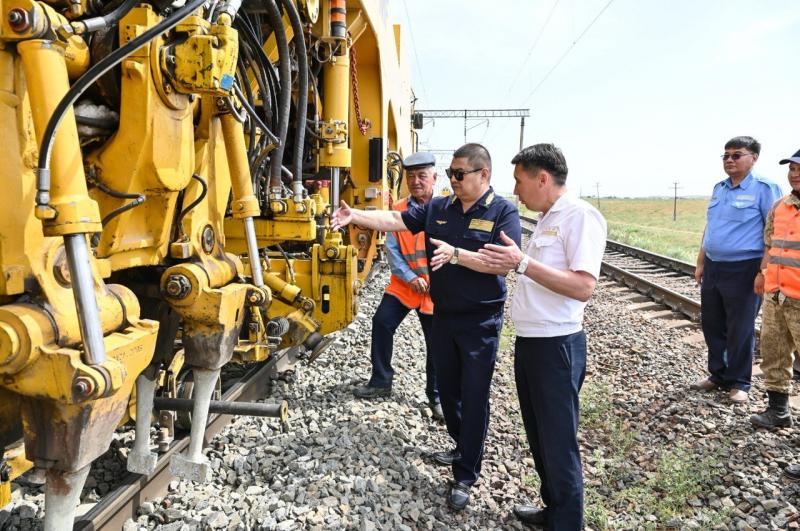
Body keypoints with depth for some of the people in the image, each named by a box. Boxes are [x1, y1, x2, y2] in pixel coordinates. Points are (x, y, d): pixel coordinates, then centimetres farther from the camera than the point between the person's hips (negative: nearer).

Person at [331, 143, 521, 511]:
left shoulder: (503, 212, -10)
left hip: (480, 322, -5)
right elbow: (395, 220, -3)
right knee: (448, 388, 18)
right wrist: (355, 216, -17)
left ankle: (465, 476, 14)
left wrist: (455, 254, -32)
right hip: (444, 316, 6)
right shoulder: (438, 208, 4)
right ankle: (462, 449, 40)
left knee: (473, 396, 1)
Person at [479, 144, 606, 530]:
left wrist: (523, 263, -26)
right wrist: (509, 262, 13)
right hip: (529, 341, 10)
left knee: (558, 444, 3)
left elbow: (583, 286, -25)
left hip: (557, 346, -10)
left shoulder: (580, 215, -14)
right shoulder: (546, 219, 15)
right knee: (538, 436, 21)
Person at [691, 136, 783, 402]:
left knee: (740, 330, 3)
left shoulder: (764, 188, -9)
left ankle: (738, 382, 19)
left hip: (743, 270, -7)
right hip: (713, 268, 7)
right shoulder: (718, 188, 12)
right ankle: (718, 374, 30)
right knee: (711, 324, 14)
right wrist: (701, 263, 16)